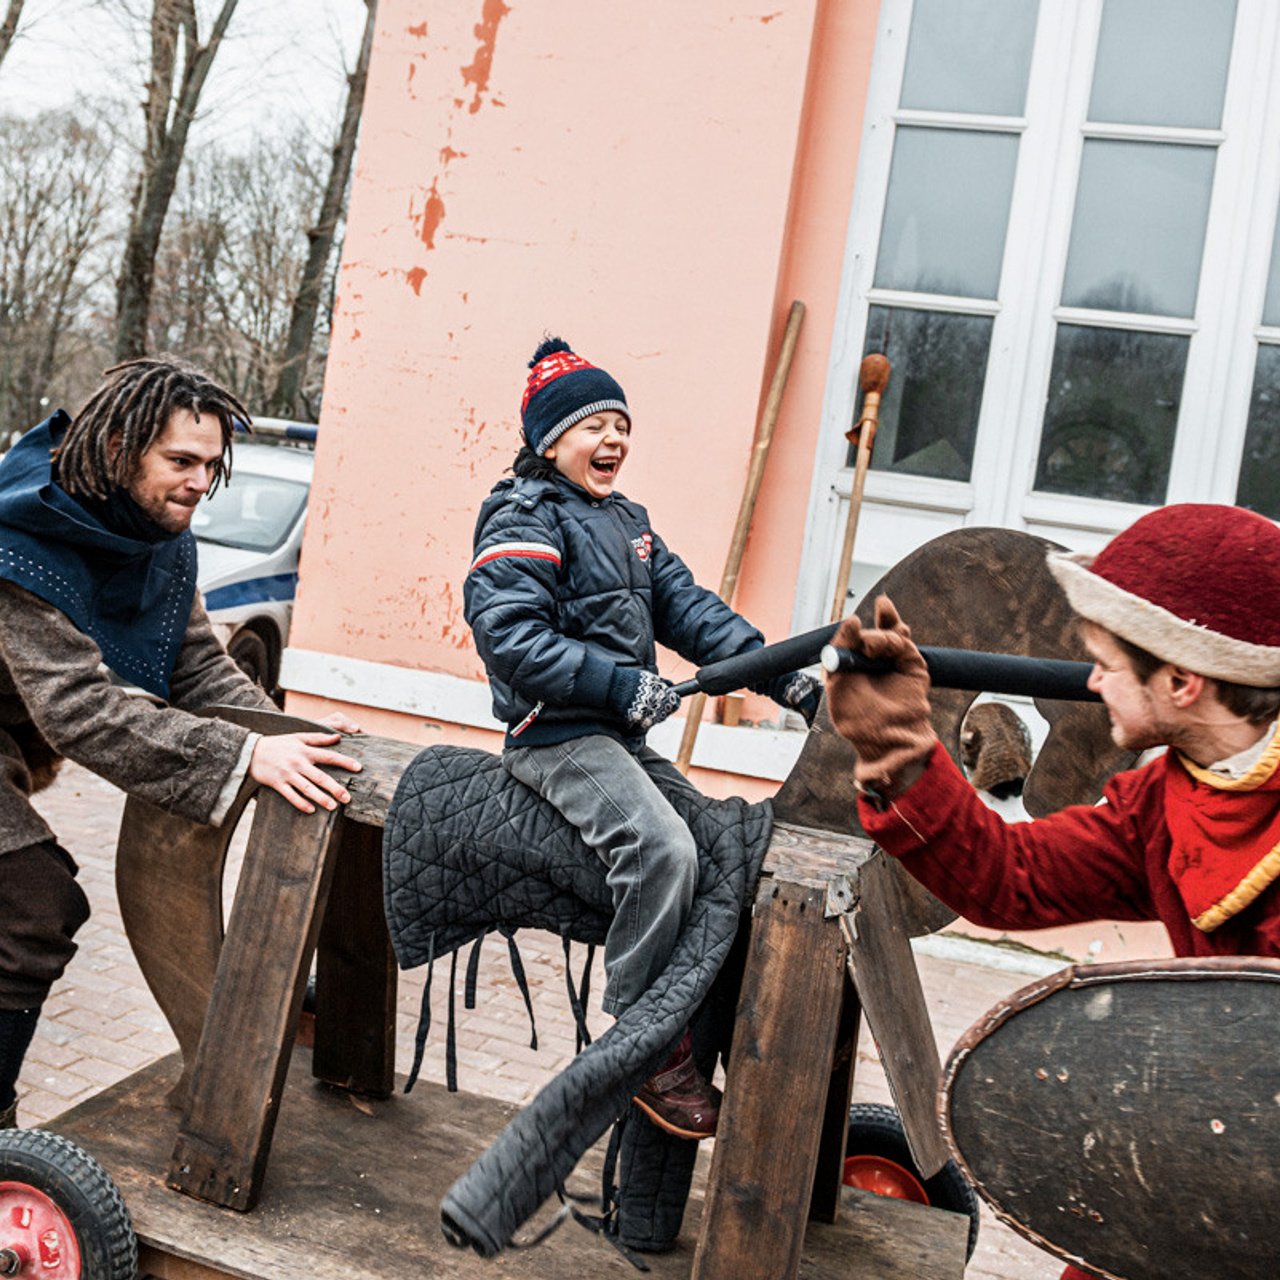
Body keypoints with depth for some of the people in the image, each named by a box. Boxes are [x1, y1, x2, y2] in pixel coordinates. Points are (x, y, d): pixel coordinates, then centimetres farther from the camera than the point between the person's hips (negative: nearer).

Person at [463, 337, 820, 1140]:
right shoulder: (525, 519, -6)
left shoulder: (628, 523, 19)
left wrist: (781, 675, -2)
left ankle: (702, 1034, 6)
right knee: (662, 847, -27)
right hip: (557, 736, -8)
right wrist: (623, 686, -24)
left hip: (623, 739, 9)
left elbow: (689, 607, 11)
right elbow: (511, 637, -19)